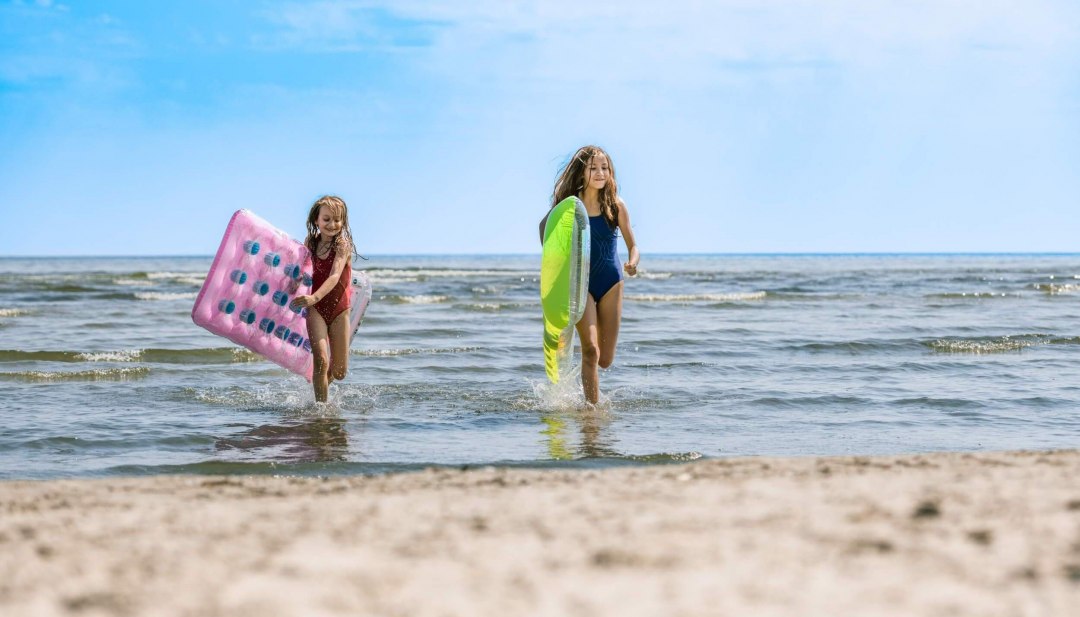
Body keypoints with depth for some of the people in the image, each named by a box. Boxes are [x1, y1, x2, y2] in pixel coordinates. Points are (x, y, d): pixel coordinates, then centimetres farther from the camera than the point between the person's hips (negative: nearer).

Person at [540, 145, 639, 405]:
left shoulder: (616, 206, -4)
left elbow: (632, 246, 1)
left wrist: (632, 263, -21)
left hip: (611, 285, 2)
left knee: (605, 359, 5)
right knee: (591, 351, -17)